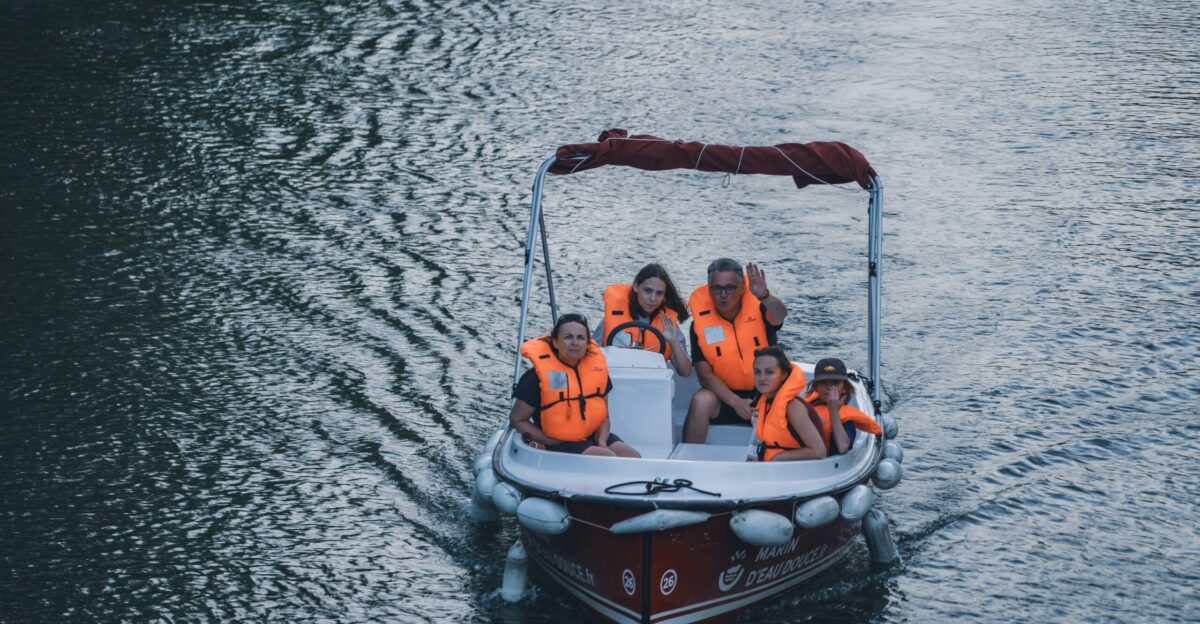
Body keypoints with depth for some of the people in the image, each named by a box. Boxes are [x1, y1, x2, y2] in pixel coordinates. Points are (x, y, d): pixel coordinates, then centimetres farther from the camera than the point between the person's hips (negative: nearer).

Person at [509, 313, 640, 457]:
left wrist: (602, 441, -10)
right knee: (609, 459, -26)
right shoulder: (540, 375, -12)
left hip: (594, 436, 6)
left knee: (632, 457, -12)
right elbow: (517, 419, -6)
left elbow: (603, 416, 11)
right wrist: (554, 443, -13)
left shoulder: (596, 365, 4)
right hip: (559, 444, -6)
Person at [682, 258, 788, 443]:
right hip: (726, 395, 1)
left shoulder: (757, 308, -7)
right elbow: (704, 374, -8)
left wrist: (764, 296, -54)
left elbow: (780, 315, -31)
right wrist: (735, 402, -21)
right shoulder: (700, 321, -5)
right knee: (701, 400, -28)